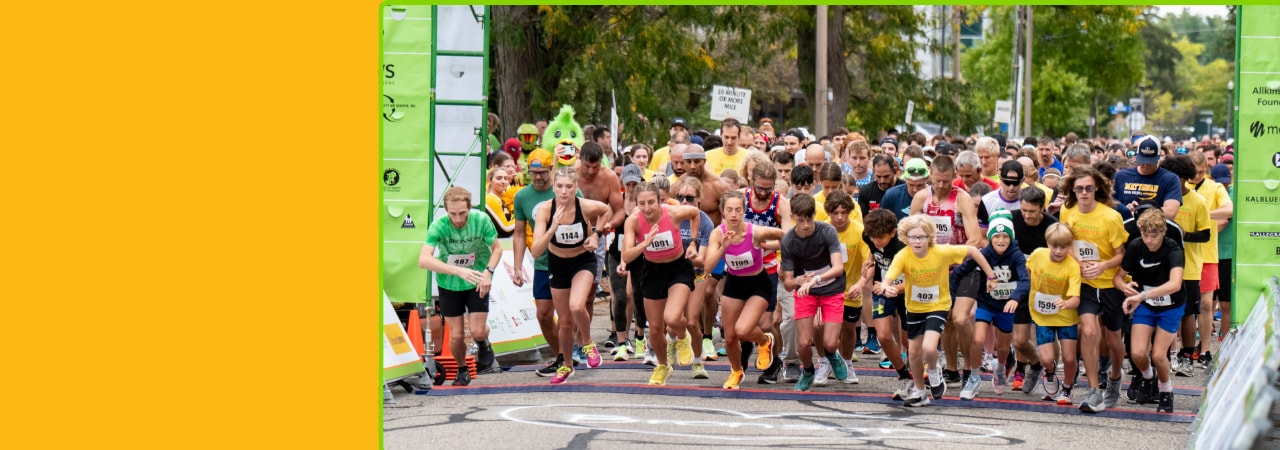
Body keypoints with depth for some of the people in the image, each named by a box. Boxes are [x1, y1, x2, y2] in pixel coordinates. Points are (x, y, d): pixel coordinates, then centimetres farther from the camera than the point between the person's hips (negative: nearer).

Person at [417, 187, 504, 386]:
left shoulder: (481, 220, -20)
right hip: (449, 285, 0)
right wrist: (458, 271, -44)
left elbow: (497, 248, -5)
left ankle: (483, 345, 28)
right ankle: (462, 370, 31)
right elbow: (423, 259, -35)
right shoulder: (438, 226, -24)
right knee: (456, 336, 1)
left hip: (477, 282, 0)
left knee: (478, 332, -10)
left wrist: (488, 272, -22)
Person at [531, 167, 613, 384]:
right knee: (565, 322, 11)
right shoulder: (545, 209, -23)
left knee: (576, 307, -29)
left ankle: (588, 344, 2)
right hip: (557, 264, 2)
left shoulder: (587, 207, -24)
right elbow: (536, 251, -29)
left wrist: (596, 234, -10)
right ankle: (566, 366, 38)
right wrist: (553, 226, -41)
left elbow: (607, 211, 2)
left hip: (583, 262, -2)